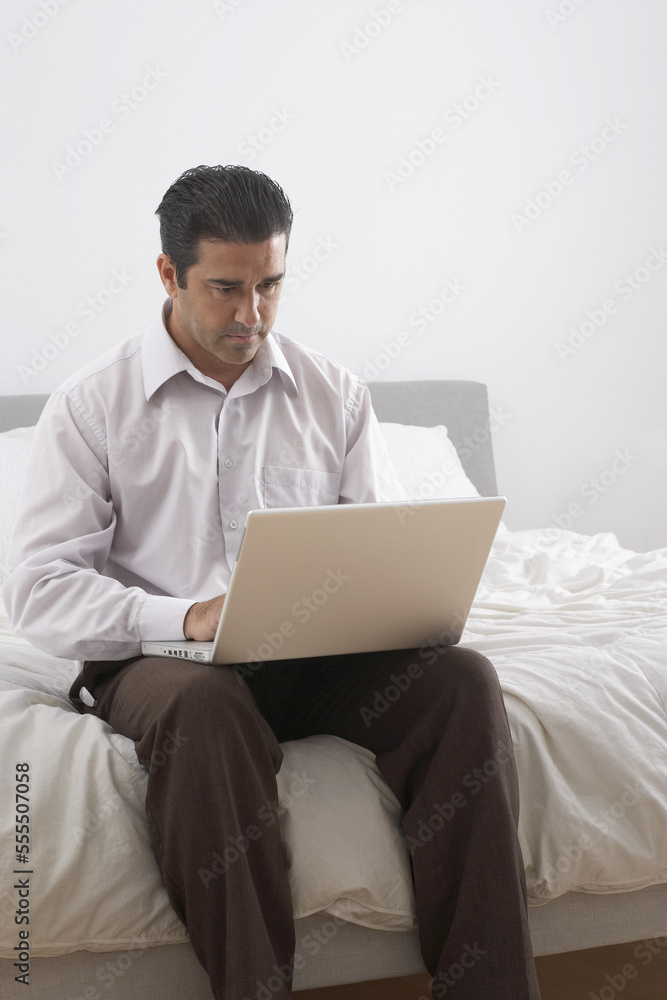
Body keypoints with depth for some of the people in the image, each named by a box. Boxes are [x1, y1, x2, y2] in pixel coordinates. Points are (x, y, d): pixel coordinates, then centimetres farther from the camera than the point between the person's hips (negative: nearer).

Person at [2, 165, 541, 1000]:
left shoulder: (334, 394, 14)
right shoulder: (94, 405, 3)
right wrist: (186, 618, -20)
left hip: (318, 654, 3)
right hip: (160, 660, -3)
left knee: (461, 678, -24)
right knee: (205, 705, -39)